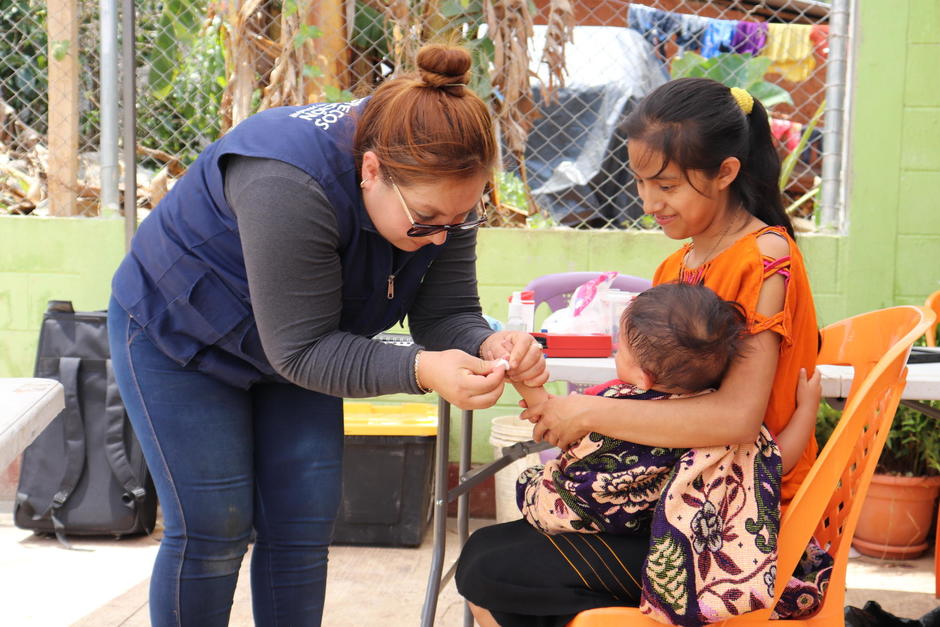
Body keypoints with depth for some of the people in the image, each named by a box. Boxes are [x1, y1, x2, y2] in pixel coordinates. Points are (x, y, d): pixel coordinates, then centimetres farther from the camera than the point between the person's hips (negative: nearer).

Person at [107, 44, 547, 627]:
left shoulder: (442, 193, -19)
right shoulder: (287, 186, -40)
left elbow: (446, 313, -15)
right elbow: (300, 349, -35)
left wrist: (488, 345, -38)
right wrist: (420, 370, -47)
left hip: (294, 343, 6)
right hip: (177, 333, -6)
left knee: (306, 525, 2)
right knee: (212, 530, -6)